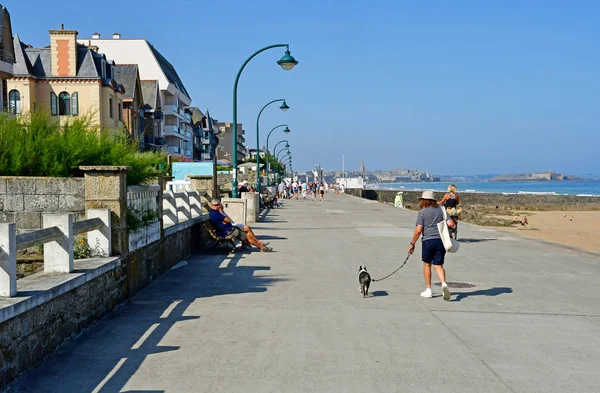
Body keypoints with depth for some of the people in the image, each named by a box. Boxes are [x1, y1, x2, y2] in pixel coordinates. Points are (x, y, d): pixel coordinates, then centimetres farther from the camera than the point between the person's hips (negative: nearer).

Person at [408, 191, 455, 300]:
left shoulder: (422, 212, -4)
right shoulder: (441, 210, 7)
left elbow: (418, 230, -10)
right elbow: (451, 224, 0)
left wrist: (412, 244, -2)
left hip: (428, 240, -3)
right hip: (441, 240, 3)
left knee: (427, 264, 14)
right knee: (438, 265, 8)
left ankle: (428, 290, 19)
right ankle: (444, 283, -19)